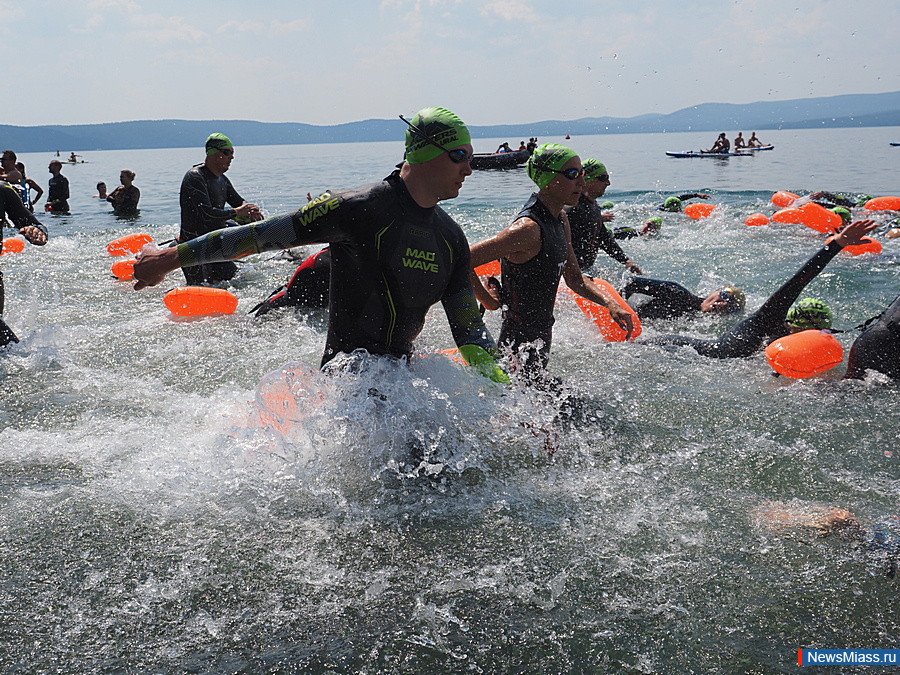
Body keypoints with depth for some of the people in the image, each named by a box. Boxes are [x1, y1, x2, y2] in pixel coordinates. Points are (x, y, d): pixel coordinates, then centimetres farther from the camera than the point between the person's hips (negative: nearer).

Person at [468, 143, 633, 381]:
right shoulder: (528, 229, -25)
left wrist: (609, 303, -1)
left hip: (542, 334, 10)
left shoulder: (560, 219, 5)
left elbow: (574, 278, 14)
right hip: (522, 341, -10)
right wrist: (489, 302, -17)